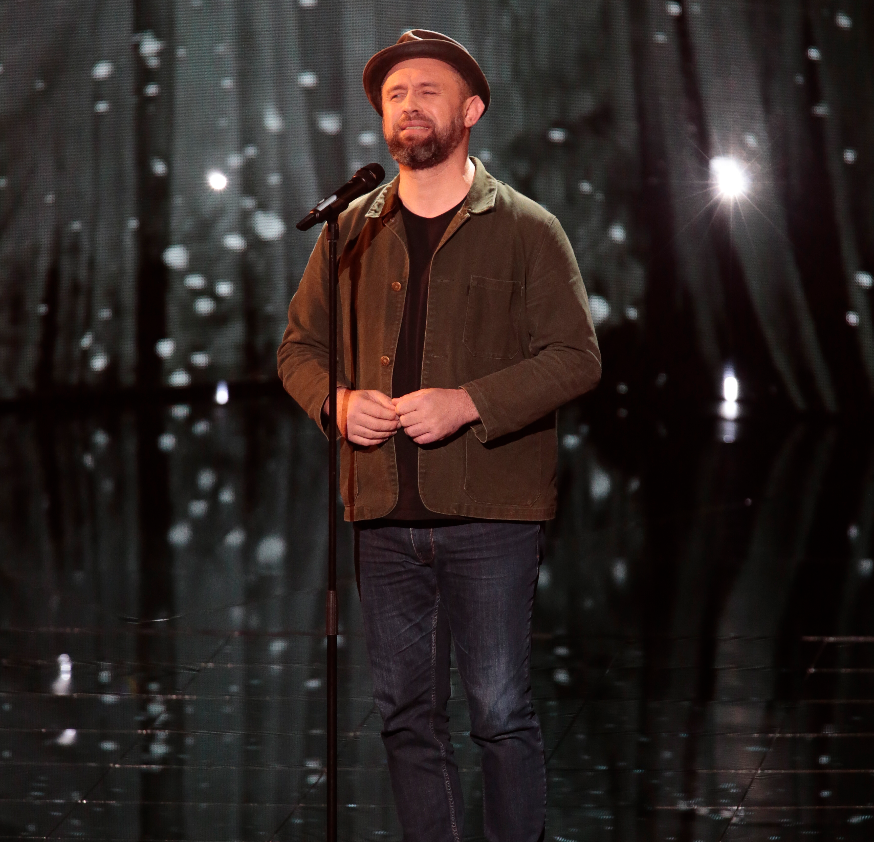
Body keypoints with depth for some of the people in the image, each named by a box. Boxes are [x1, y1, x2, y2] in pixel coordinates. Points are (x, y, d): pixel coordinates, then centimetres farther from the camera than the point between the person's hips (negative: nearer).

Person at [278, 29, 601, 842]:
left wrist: (469, 402, -17)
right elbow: (298, 345, 18)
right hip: (385, 514, 4)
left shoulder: (525, 229, 1)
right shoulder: (351, 231, 12)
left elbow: (576, 358, -5)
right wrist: (335, 399, -4)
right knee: (406, 713, 8)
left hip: (489, 512, -4)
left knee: (500, 711, -3)